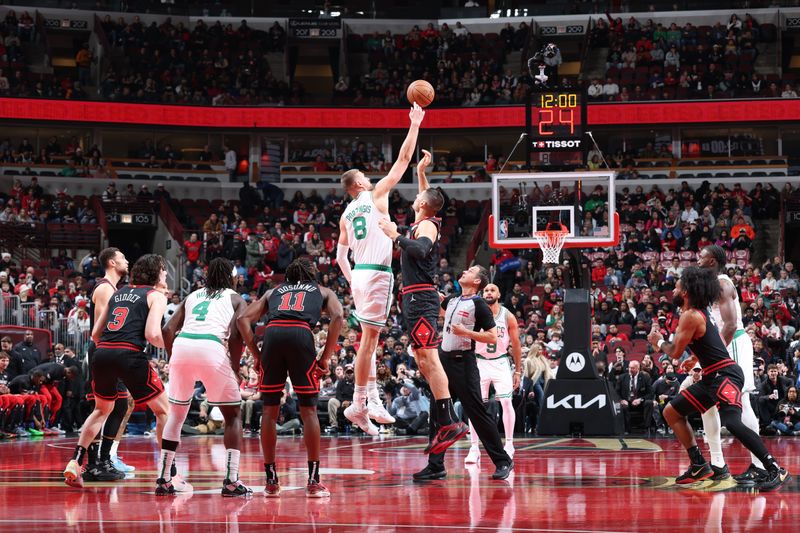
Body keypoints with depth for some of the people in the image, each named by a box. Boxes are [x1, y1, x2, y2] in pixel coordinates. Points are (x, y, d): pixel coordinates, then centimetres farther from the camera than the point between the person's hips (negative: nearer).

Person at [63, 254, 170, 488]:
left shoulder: (119, 293, 24)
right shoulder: (156, 296, 7)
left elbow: (95, 334, 22)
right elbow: (152, 334, -8)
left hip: (101, 354, 6)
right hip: (129, 355, -6)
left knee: (102, 409, 29)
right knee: (163, 410, 9)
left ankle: (74, 462, 17)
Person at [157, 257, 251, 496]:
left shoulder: (192, 296, 28)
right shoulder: (236, 299, 18)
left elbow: (167, 330, 15)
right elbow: (236, 335, 1)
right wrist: (235, 369, 10)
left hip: (182, 348, 3)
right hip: (212, 349, -3)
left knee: (176, 414, 22)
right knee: (233, 415, 14)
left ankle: (163, 479, 16)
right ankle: (231, 481, 3)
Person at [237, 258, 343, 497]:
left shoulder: (273, 292, 34)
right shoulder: (323, 291, 29)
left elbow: (243, 319, 20)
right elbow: (338, 317, 8)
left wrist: (257, 355, 20)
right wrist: (325, 359, 8)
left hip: (272, 334, 2)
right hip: (301, 334, -2)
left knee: (270, 410, 12)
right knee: (309, 410, 7)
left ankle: (271, 481, 13)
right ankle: (313, 481, 4)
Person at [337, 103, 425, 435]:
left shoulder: (346, 214, 14)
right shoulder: (377, 195, -2)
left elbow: (341, 254, 15)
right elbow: (403, 159, -1)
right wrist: (415, 124, 4)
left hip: (359, 275, 8)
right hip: (377, 273, -7)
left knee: (370, 339, 13)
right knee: (369, 338, -7)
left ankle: (372, 398, 8)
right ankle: (359, 405, -8)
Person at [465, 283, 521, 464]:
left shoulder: (508, 317, -3)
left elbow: (516, 345, 3)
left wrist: (518, 371, 3)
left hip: (501, 362, 0)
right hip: (480, 362, 0)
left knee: (506, 402, -10)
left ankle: (509, 444, 2)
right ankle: (474, 449, -2)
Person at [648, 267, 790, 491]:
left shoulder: (690, 316, -14)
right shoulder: (698, 313, 16)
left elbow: (675, 352, -10)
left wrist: (659, 341, 8)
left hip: (725, 375, -11)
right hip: (712, 378, 11)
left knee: (732, 422, -28)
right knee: (671, 412, 14)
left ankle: (775, 470, -28)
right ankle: (699, 466, 15)